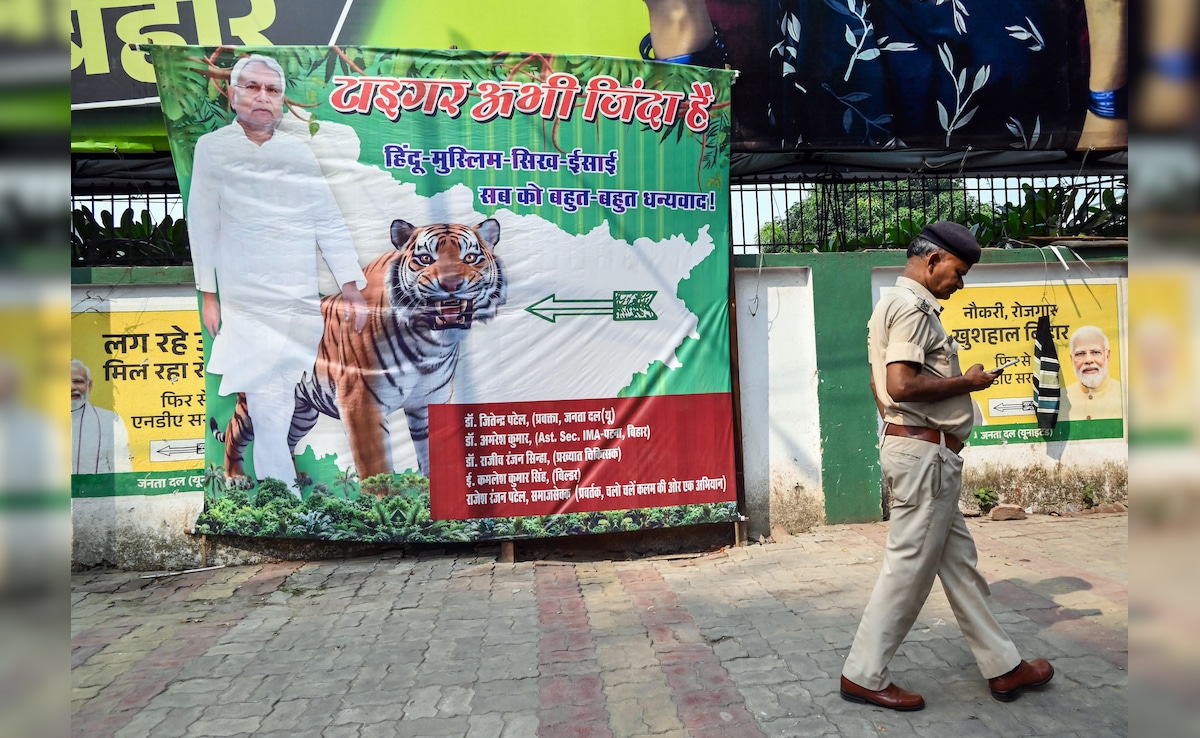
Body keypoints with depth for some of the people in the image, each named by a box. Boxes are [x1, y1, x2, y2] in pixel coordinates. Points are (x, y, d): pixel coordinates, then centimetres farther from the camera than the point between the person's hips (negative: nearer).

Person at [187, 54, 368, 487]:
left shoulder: (300, 153, 9)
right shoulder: (213, 148, 4)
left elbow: (329, 224, 8)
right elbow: (203, 224, 4)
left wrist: (353, 287, 3)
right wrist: (207, 293, 2)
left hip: (303, 305, 3)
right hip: (248, 302, -2)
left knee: (279, 410, 7)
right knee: (269, 413, -7)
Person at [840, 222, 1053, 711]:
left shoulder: (896, 305, 19)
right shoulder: (912, 307, -14)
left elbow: (880, 383, 24)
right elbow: (901, 385, -25)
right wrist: (967, 382, -11)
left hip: (923, 452, 11)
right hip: (925, 451, -11)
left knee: (958, 561, 16)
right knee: (909, 569, -2)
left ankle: (1002, 667, 28)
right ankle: (863, 675, 9)